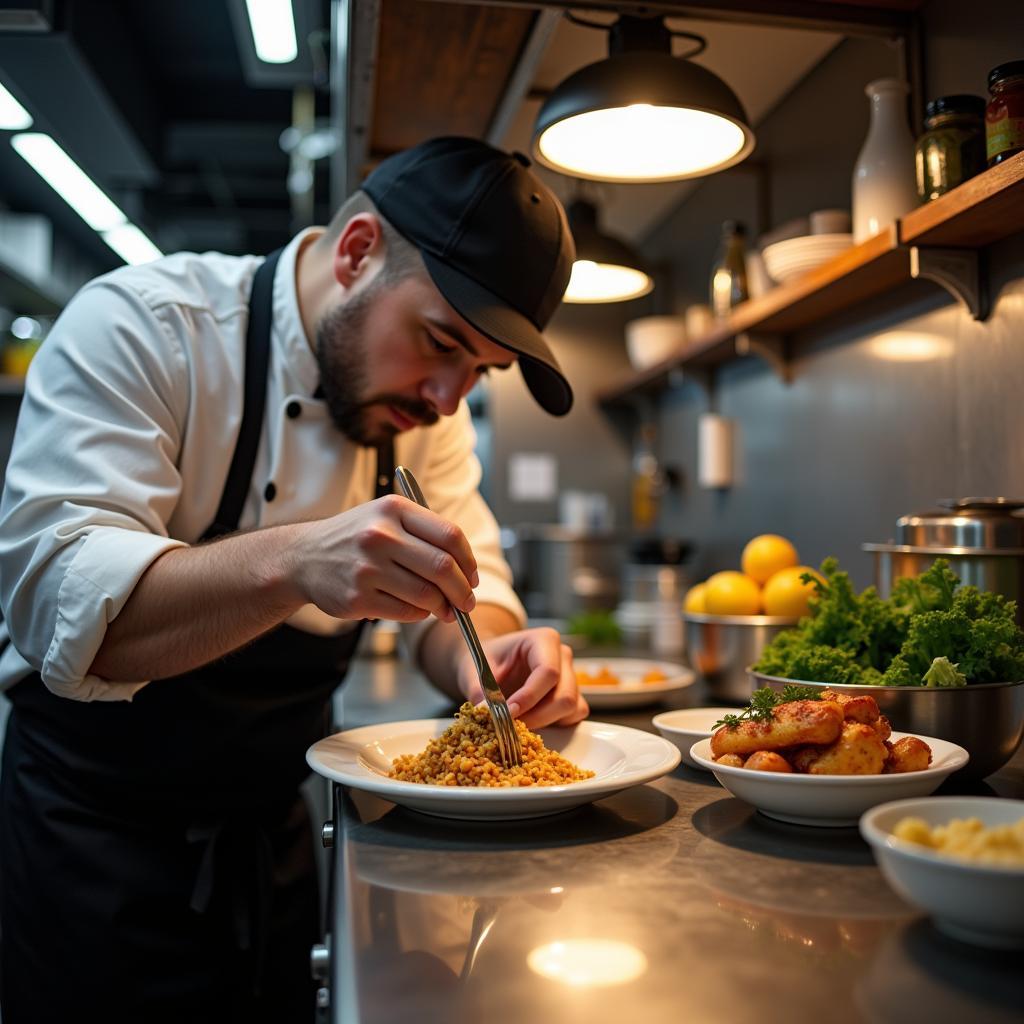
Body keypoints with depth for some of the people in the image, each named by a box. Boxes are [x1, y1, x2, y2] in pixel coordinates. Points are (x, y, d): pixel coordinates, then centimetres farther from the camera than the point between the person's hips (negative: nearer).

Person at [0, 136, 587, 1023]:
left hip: (272, 832, 6)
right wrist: (291, 562, -46)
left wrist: (490, 657, -23)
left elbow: (463, 584, -1)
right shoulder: (137, 327, -21)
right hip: (93, 836, -5)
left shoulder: (423, 399, -3)